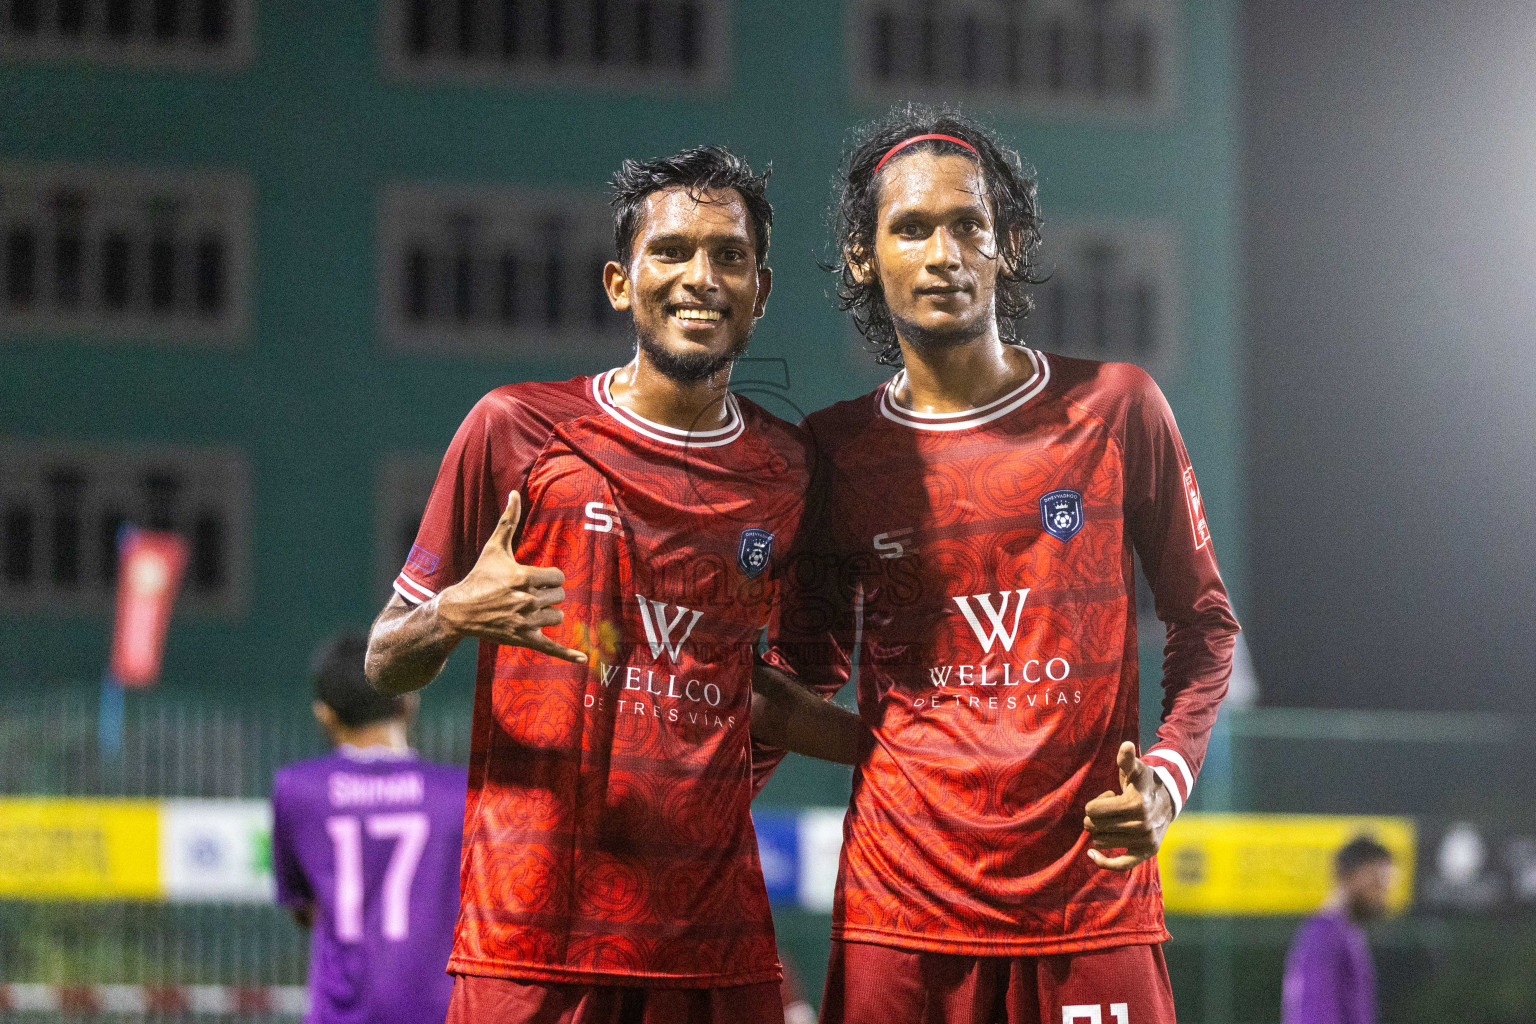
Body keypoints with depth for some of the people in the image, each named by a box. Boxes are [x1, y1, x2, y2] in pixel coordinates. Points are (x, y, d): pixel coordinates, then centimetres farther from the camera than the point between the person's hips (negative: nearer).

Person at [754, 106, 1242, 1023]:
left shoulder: (1117, 410, 2)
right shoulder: (835, 451, 5)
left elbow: (1205, 622, 10)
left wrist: (1167, 775, -7)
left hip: (1091, 912, -1)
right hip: (899, 918, 1)